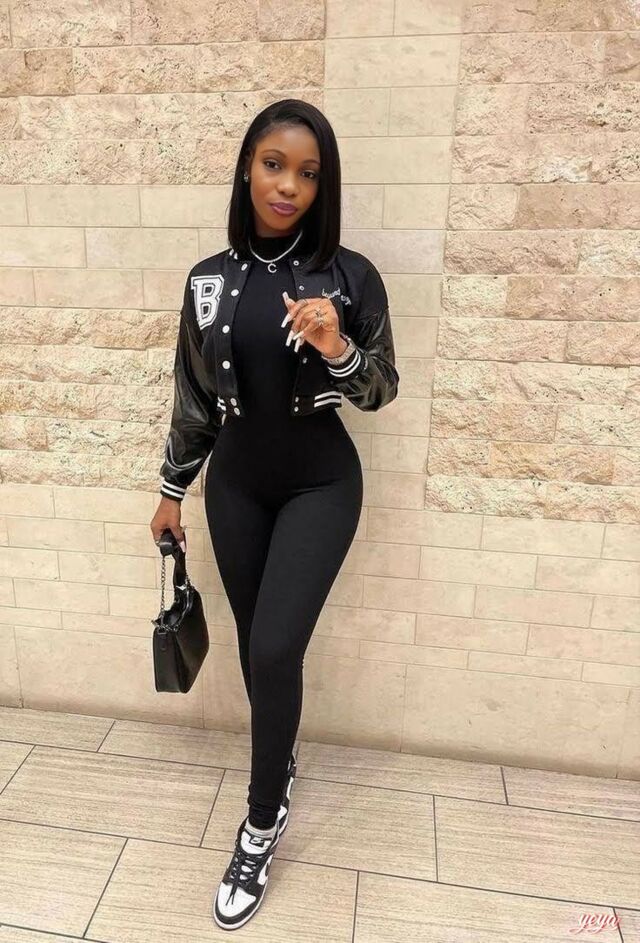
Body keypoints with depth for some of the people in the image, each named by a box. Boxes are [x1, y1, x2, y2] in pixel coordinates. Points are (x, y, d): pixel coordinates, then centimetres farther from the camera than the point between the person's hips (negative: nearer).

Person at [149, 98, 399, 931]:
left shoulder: (350, 275, -7)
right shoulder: (210, 280, 0)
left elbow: (381, 392, -3)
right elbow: (193, 396, 7)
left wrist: (336, 349, -23)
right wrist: (172, 488, 11)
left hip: (320, 485, -3)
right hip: (236, 486, 3)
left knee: (275, 649, -10)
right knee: (256, 647, 12)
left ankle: (263, 821, 16)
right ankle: (280, 769, 40)